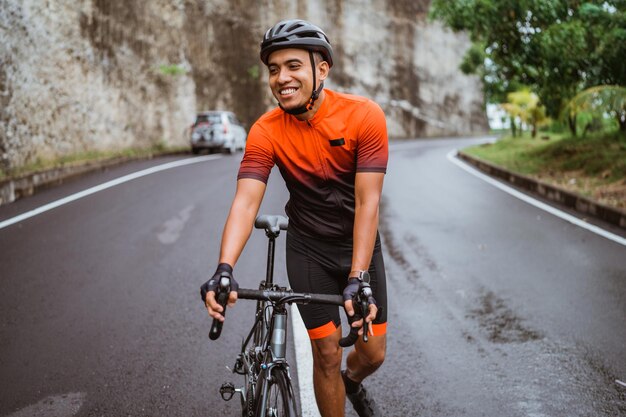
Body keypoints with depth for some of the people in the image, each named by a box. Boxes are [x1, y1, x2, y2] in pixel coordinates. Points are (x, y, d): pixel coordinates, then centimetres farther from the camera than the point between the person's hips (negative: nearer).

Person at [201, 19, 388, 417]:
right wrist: (224, 270, -43)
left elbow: (368, 201, -27)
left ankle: (353, 383, 44)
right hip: (309, 249, 0)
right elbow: (246, 201, -27)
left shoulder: (364, 115, -22)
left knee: (373, 353, 8)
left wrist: (357, 277, -36)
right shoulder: (266, 132, -18)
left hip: (360, 243, 0)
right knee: (327, 354, -1)